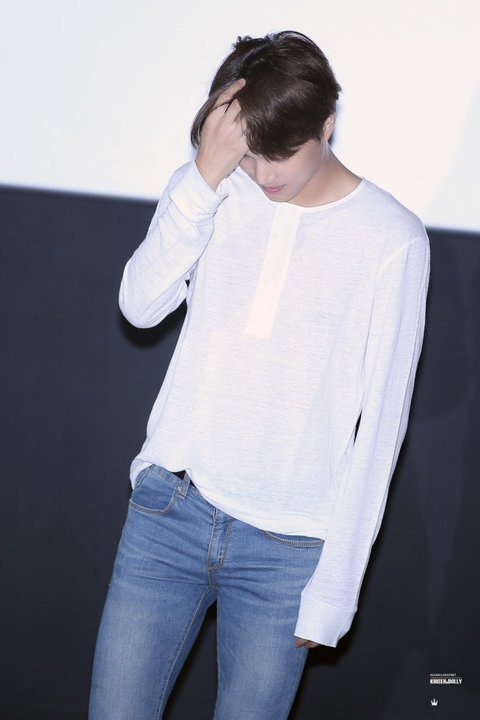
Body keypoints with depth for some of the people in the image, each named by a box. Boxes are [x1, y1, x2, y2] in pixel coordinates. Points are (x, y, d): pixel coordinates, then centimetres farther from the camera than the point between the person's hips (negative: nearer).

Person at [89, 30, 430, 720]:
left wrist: (335, 587, -7)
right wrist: (205, 175, -23)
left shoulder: (392, 240, -9)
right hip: (168, 507, 3)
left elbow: (380, 424, -7)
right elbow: (141, 305, -14)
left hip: (286, 549, -2)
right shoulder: (212, 192, 1)